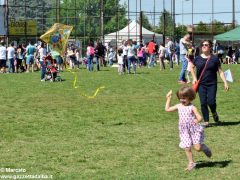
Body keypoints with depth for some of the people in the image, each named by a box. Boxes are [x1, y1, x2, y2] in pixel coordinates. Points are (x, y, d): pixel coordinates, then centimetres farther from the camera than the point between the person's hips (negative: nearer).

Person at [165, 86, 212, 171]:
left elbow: (199, 118, -14)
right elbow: (167, 109, 15)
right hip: (185, 131, 4)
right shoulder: (179, 106, 6)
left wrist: (197, 121, -36)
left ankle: (204, 147, 25)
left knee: (197, 148, -8)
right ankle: (191, 163, 14)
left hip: (194, 130, -4)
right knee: (187, 148, 0)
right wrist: (168, 99, 15)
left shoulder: (192, 107, -10)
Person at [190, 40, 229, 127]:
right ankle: (206, 121, 9)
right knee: (203, 103, -1)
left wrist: (225, 82, -6)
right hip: (201, 84, 2)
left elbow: (220, 71, 0)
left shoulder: (215, 59, -3)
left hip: (212, 84, -2)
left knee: (211, 102, -9)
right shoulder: (197, 59, 1)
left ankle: (214, 113, 24)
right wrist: (194, 78, 7)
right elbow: (191, 67, 18)